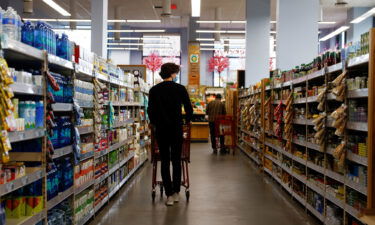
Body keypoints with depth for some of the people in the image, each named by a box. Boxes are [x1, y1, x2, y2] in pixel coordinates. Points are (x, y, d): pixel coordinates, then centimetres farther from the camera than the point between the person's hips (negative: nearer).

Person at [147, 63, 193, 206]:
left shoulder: (154, 90, 1)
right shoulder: (180, 88, -3)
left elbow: (150, 110, 3)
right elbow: (189, 108, 0)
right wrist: (187, 121, 19)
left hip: (161, 129, 1)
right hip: (177, 128, -1)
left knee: (164, 161, 5)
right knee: (176, 160, 10)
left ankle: (169, 194, 2)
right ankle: (176, 192, 14)